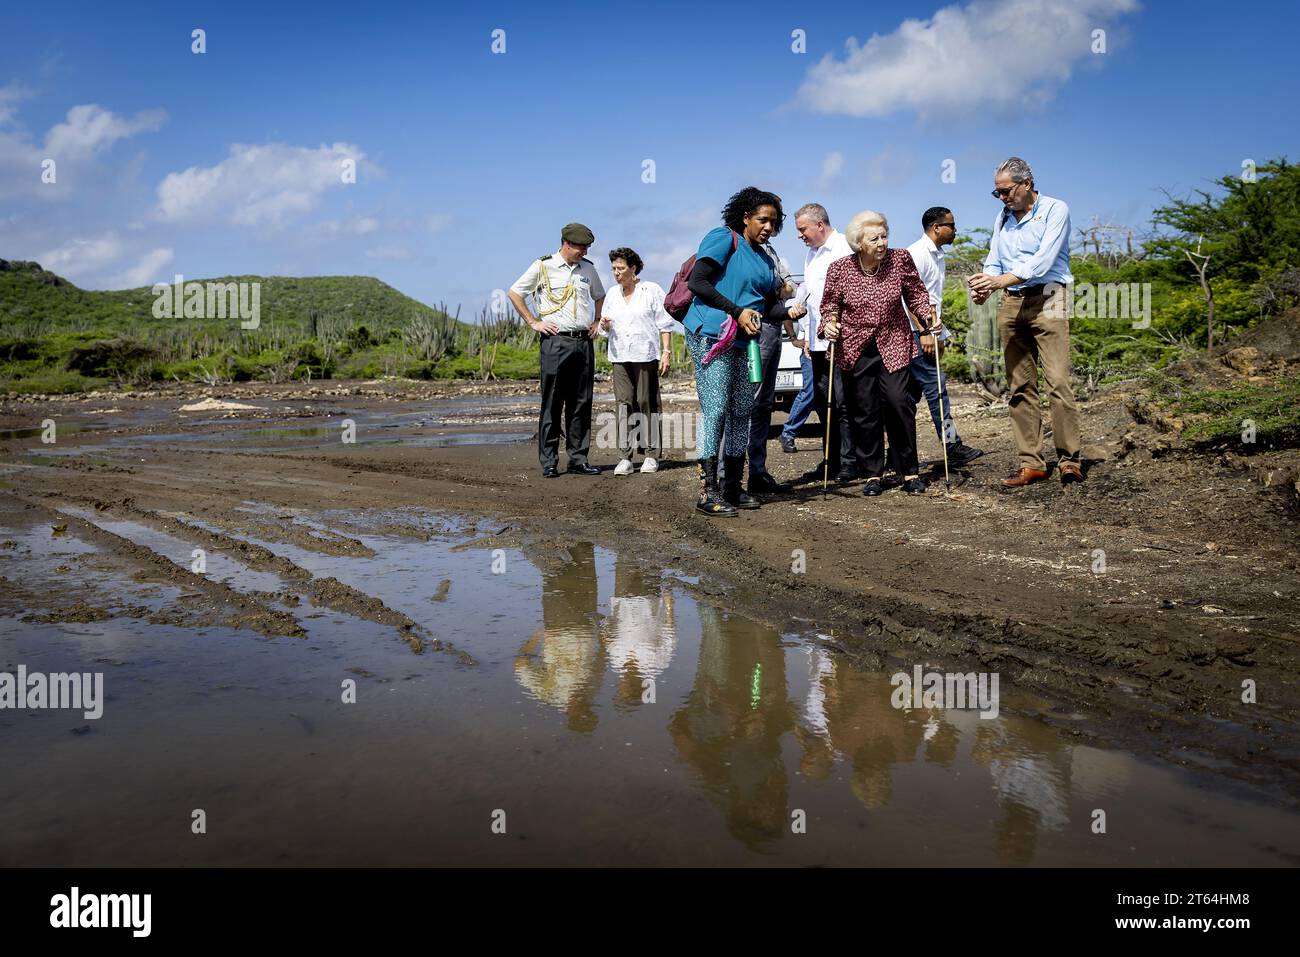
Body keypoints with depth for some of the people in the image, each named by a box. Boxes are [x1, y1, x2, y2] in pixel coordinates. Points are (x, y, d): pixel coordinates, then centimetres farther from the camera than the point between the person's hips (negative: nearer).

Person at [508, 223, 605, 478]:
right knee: (552, 404, -4)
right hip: (556, 342, -5)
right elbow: (514, 293, 4)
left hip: (584, 342, 5)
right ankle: (548, 462, 1)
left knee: (581, 404, 4)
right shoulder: (543, 266, 0)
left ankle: (578, 459, 10)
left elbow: (599, 296, 32)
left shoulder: (588, 268, 14)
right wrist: (533, 322, -2)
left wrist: (596, 321, 18)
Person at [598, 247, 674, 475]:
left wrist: (667, 351, -8)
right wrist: (604, 326, -2)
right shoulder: (612, 295, 16)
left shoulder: (652, 290, 3)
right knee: (624, 404, -2)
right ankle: (626, 457, -3)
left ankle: (651, 455, 4)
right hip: (620, 356, 4)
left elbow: (664, 325, 1)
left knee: (647, 403, -2)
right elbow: (606, 328, 22)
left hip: (645, 355, -4)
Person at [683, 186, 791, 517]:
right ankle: (708, 492, -9)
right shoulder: (724, 238, -5)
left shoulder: (765, 259, 20)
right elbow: (697, 282, -15)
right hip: (712, 337, -9)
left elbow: (768, 304, 19)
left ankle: (732, 488, 19)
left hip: (744, 341, 9)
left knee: (742, 412, 10)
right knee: (715, 411, -12)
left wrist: (790, 310, -3)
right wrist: (738, 311, -18)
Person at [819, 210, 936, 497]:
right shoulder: (839, 269, -7)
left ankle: (910, 472, 1)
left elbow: (916, 293, 7)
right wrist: (829, 324, -16)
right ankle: (872, 474, 16)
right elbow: (830, 305, 4)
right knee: (863, 411, 2)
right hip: (855, 349, 0)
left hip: (893, 344, 0)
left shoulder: (900, 259, -5)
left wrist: (927, 315, -10)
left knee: (898, 402, -12)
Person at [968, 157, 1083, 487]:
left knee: (1058, 382, -13)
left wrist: (1000, 280, -24)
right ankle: (1031, 463, 5)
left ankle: (1069, 461, -9)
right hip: (1011, 304, 6)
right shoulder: (1003, 218, 18)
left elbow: (1043, 261, -15)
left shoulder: (1055, 210, -3)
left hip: (1047, 301, -6)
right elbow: (993, 262, 14)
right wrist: (983, 286, -8)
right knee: (1020, 386, 3)